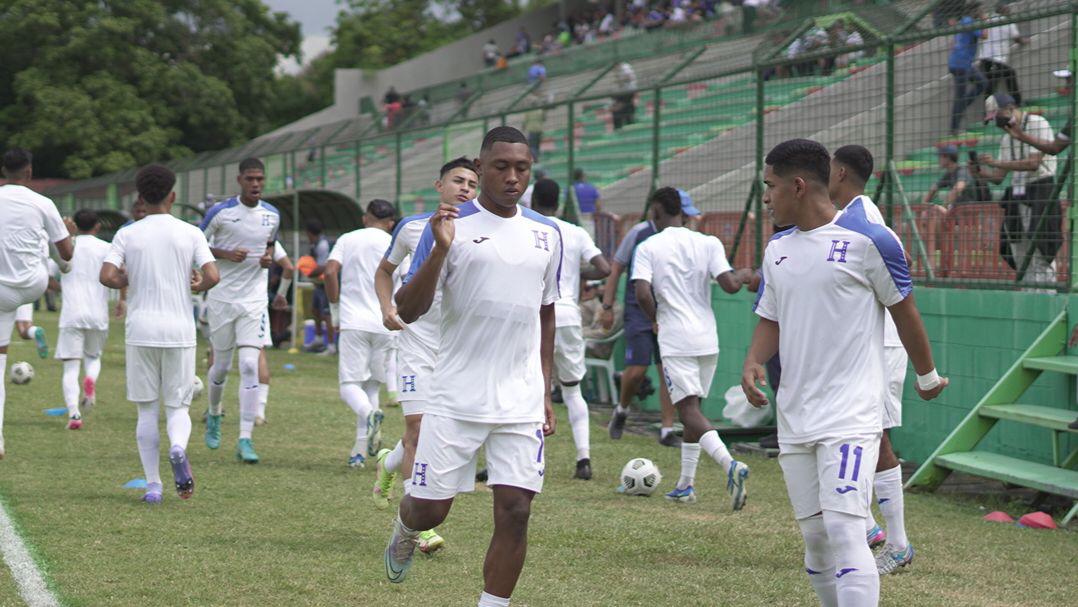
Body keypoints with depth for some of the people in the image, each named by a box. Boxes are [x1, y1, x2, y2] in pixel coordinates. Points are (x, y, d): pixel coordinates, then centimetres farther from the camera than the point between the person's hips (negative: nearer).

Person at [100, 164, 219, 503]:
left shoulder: (127, 235, 1)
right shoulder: (191, 234, 1)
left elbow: (107, 276, -11)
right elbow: (212, 276, -10)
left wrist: (128, 282, 10)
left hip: (141, 330, 0)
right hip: (179, 330, 0)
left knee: (147, 410, 8)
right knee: (178, 407, 9)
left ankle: (152, 485, 3)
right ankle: (178, 447, -24)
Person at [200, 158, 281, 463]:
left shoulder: (272, 215, 4)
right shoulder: (220, 212, -7)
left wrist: (269, 256, 0)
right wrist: (225, 254, -15)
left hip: (254, 299, 1)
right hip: (222, 298, -1)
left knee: (249, 365, -12)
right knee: (221, 365, 9)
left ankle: (245, 440, -12)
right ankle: (214, 414, 41)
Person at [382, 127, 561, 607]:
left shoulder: (546, 234, 10)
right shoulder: (451, 226, -4)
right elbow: (407, 311, -9)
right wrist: (440, 250, -23)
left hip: (522, 402, 3)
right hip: (456, 399, -3)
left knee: (514, 512, -5)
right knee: (430, 508, 2)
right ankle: (405, 529, 38)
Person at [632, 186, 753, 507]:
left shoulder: (648, 247, -3)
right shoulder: (708, 243, 4)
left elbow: (642, 293, -15)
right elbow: (729, 285, -7)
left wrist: (655, 319, 4)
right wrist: (744, 275, 16)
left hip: (675, 340, -4)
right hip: (708, 340, 5)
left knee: (689, 411, -9)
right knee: (692, 409, 17)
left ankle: (730, 463, -33)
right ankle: (685, 485, 20)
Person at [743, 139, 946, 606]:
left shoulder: (868, 240, -7)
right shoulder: (777, 249, 12)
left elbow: (904, 311, 2)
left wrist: (927, 376, 12)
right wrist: (753, 362, -2)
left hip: (850, 414, -7)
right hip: (794, 417, 7)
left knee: (844, 529, -19)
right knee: (813, 536, 10)